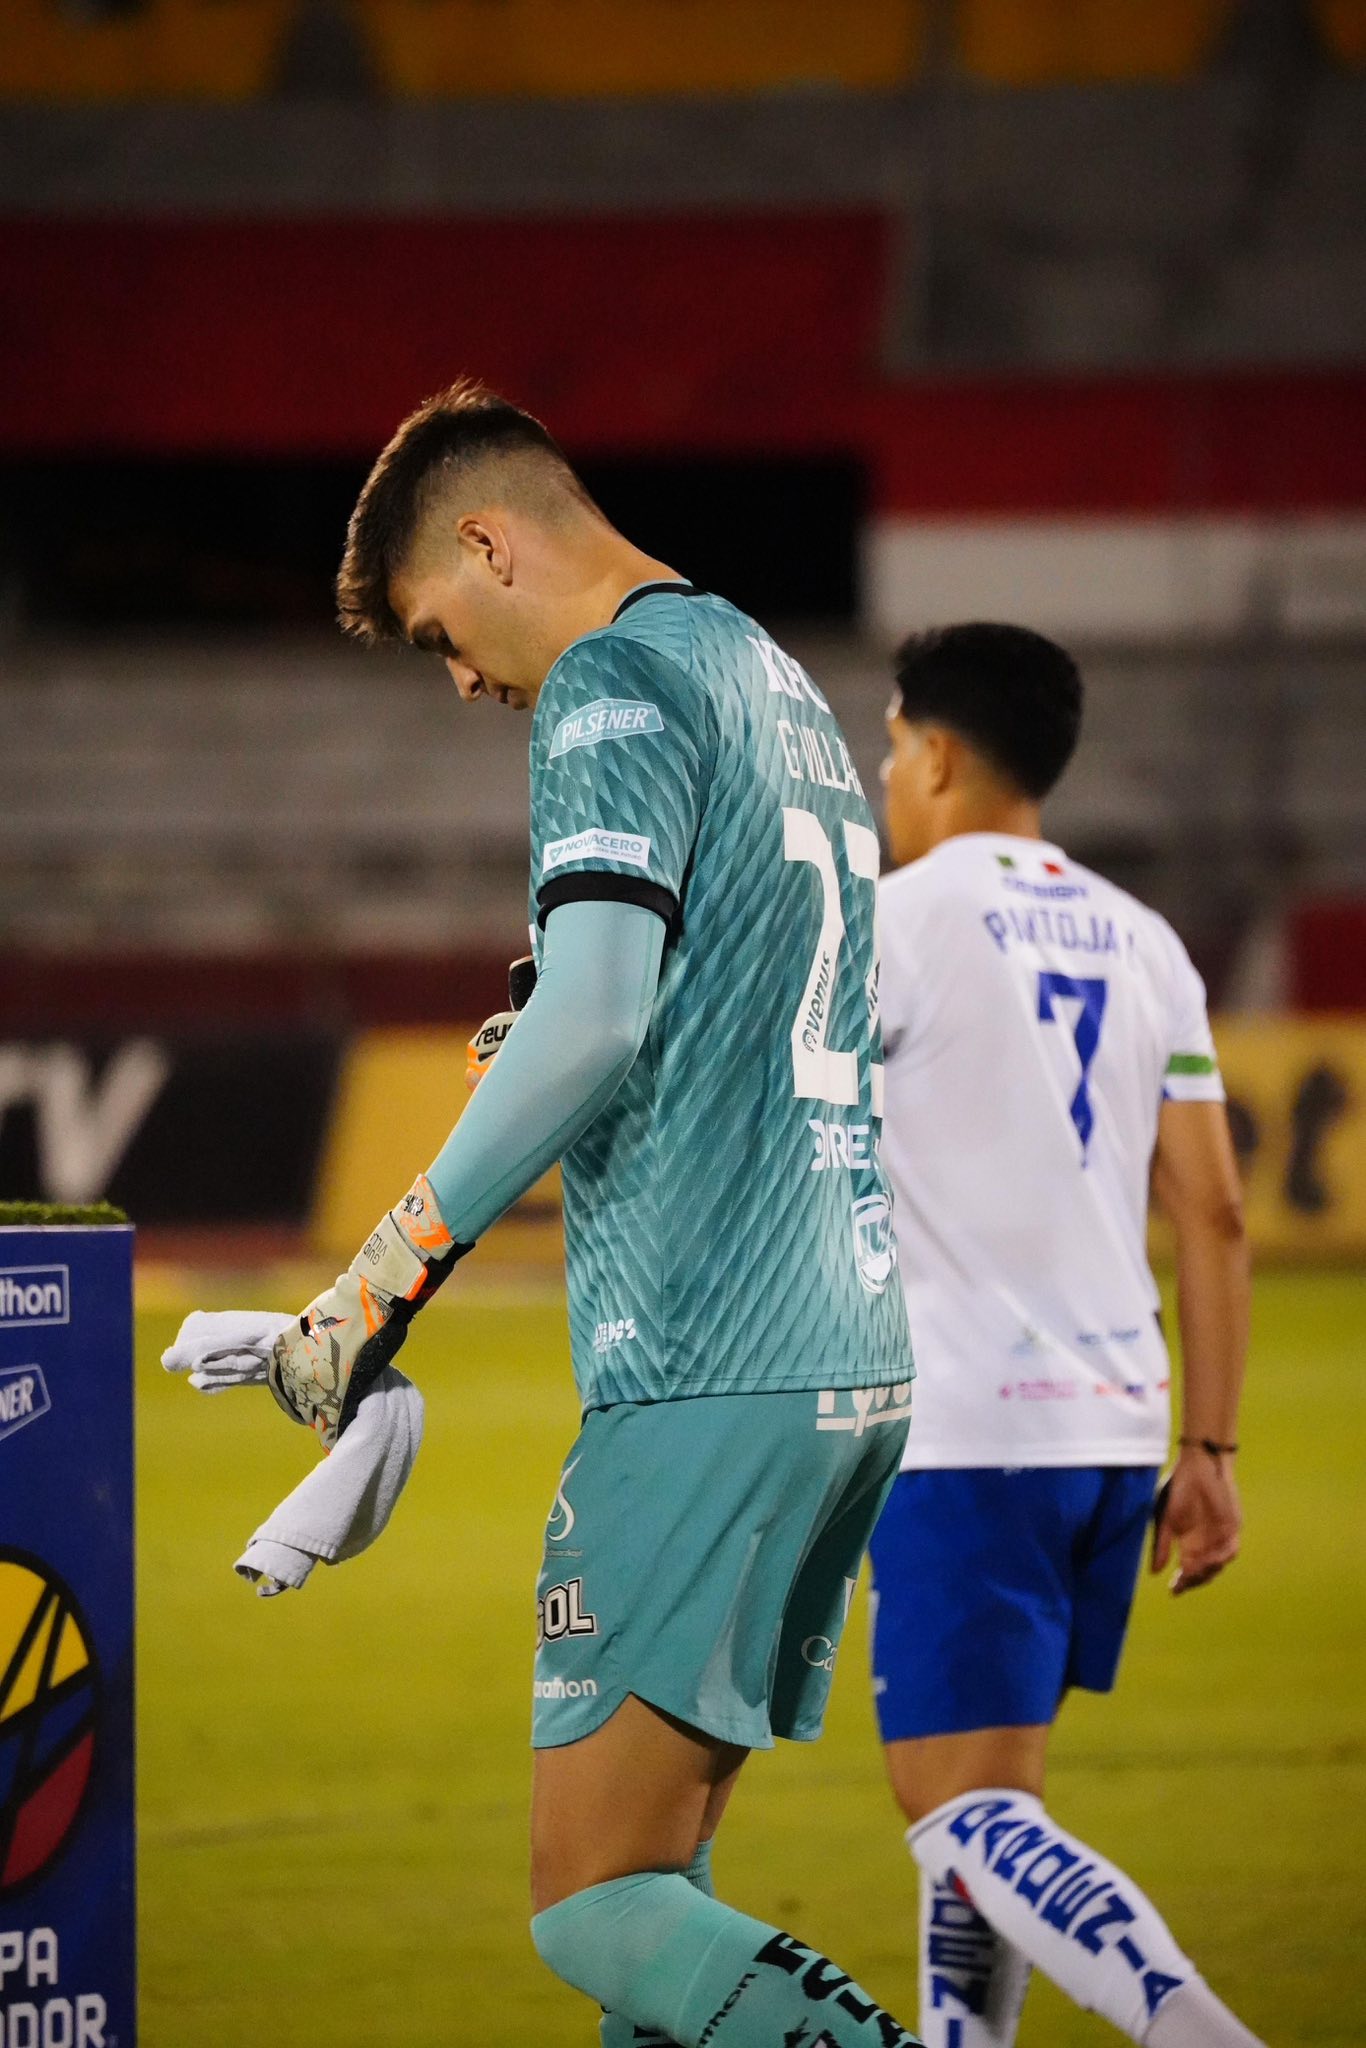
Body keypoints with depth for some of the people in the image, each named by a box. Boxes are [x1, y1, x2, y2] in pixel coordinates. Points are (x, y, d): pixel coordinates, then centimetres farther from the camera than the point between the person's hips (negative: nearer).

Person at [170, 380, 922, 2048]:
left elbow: (594, 1015, -20)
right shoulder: (782, 687, 22)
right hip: (858, 1353, 9)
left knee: (596, 1908, -10)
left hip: (711, 1375, -9)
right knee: (656, 1880, 12)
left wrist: (385, 1278, -15)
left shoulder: (615, 682, -7)